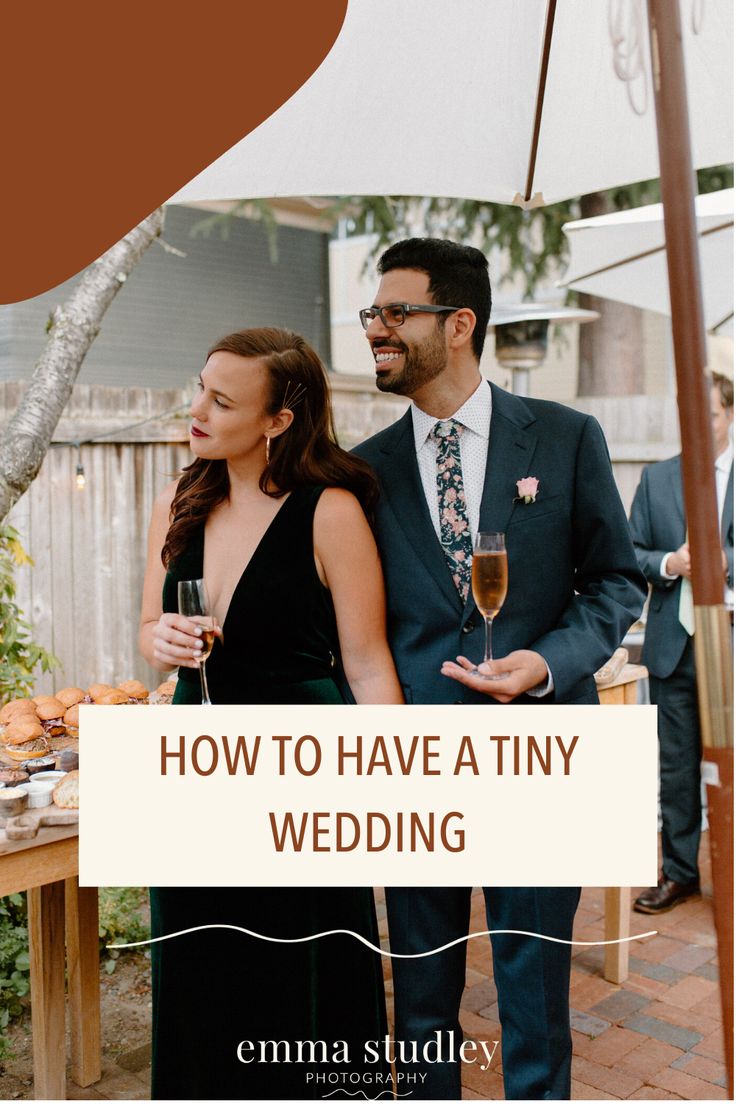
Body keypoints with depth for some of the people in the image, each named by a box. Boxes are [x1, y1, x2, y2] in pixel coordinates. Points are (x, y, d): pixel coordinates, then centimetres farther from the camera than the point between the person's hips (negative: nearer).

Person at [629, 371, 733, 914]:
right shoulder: (656, 478, 9)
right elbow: (631, 554, 9)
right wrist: (669, 564, -10)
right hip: (674, 645, 2)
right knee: (676, 766, 10)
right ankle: (679, 871, 23)